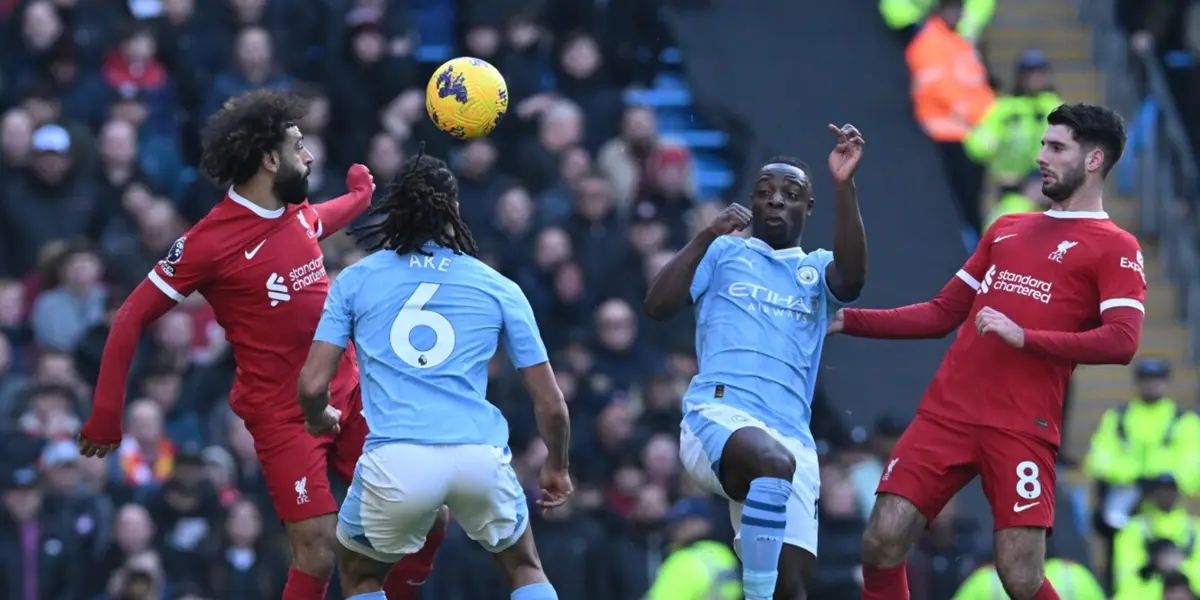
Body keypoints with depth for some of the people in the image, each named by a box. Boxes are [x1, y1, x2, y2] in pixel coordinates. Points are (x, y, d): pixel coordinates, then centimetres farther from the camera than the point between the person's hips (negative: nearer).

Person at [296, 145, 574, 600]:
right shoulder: (499, 289, 14)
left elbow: (313, 386, 7)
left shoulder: (355, 280, 12)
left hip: (395, 460, -1)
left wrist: (319, 419, 31)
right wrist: (556, 467, 34)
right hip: (480, 457, 1)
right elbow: (550, 404, 15)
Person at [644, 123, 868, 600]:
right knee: (773, 462, -39)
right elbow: (657, 306, 6)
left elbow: (852, 278, -4)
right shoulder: (724, 252, 18)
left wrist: (844, 186, -14)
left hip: (791, 436, 4)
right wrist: (706, 237, -3)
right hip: (718, 414, -4)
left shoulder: (816, 270, 21)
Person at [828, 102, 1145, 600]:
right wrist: (847, 321, 18)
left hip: (1022, 429, -5)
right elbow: (943, 314, 26)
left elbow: (1121, 343, -13)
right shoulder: (1007, 229, 22)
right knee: (881, 544, -6)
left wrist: (1023, 336, -20)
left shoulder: (1114, 249, 2)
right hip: (947, 411, 6)